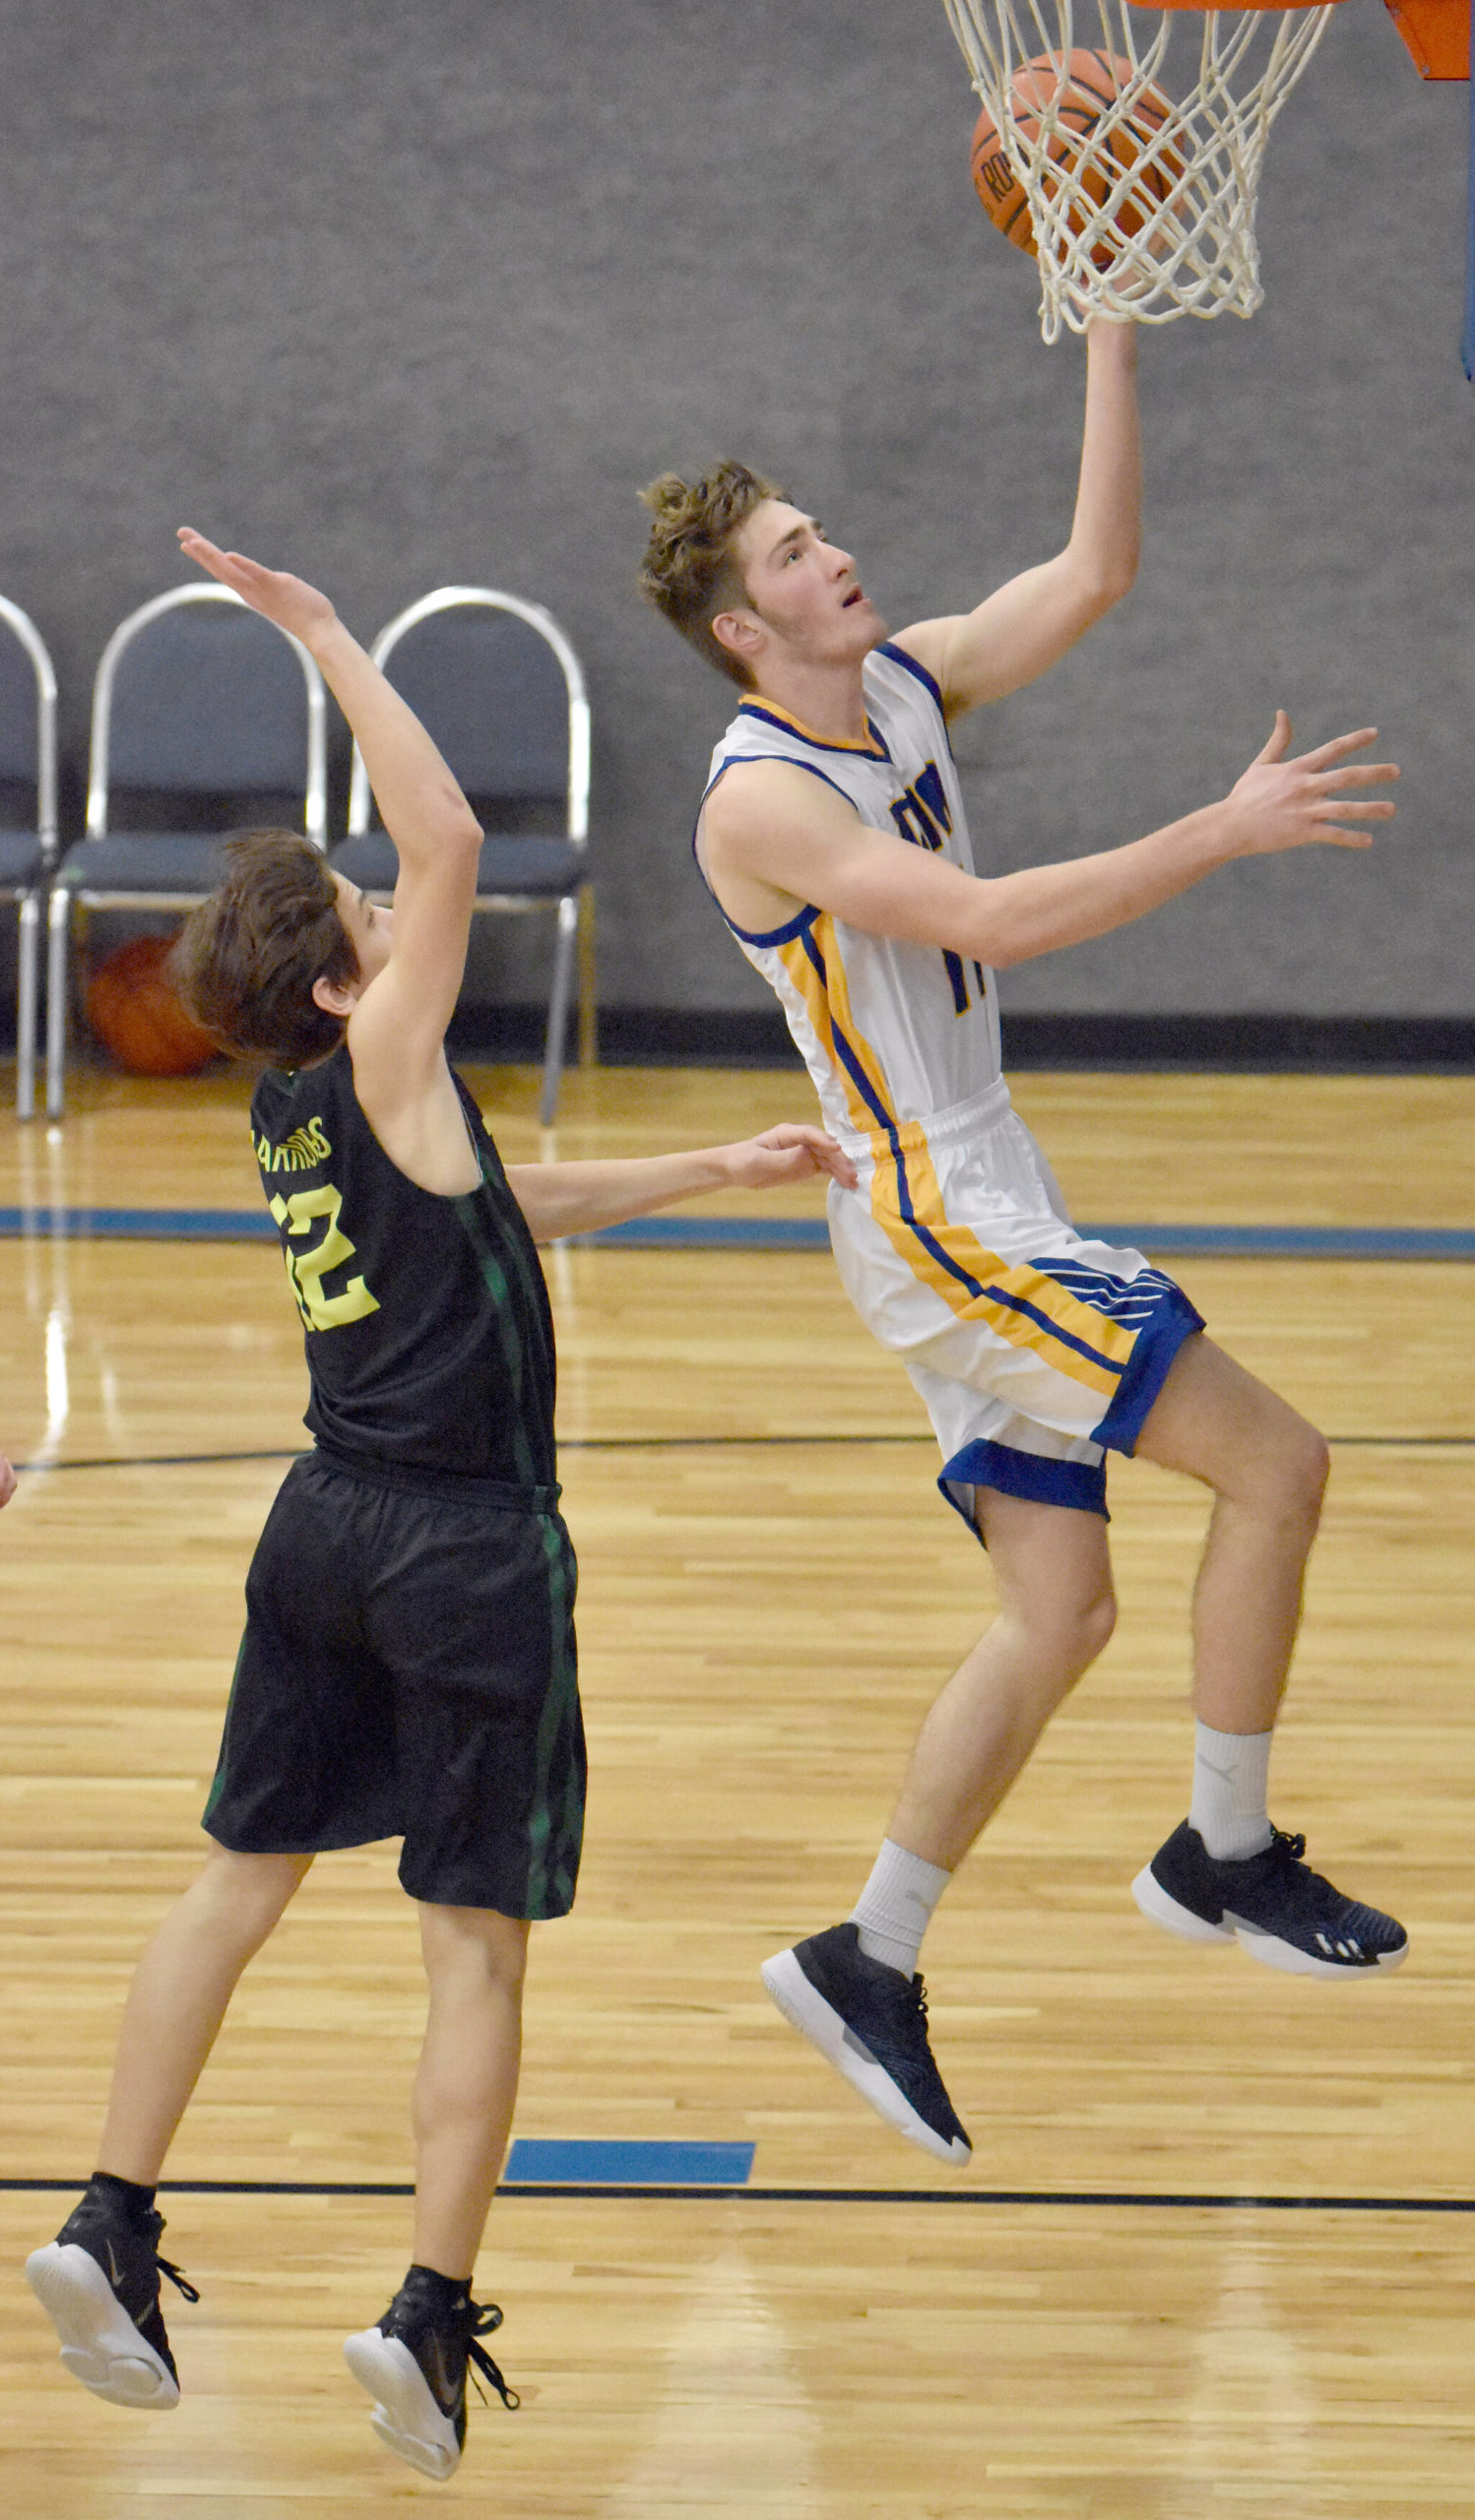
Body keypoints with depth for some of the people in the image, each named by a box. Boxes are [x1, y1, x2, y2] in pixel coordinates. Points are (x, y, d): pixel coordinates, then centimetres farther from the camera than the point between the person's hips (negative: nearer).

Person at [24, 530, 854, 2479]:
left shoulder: (298, 1110, 8)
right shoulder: (380, 1064, -14)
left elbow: (506, 1203, 22)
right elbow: (452, 843, -23)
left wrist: (718, 1172, 24)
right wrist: (328, 637, -18)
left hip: (329, 1521, 7)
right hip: (470, 1547, -7)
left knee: (240, 1879, 14)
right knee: (479, 1943, 0)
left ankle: (112, 2228, 12)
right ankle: (433, 2314, -4)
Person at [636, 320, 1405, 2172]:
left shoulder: (908, 687, 8)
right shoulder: (762, 797, -17)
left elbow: (1095, 573, 7)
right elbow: (987, 923, -28)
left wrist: (1113, 338, -2)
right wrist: (1226, 831, -29)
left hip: (986, 1220, 9)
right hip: (939, 1233, -9)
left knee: (1059, 1613, 8)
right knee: (1272, 1462, -10)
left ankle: (870, 1967, 14)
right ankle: (1223, 1854, 2)